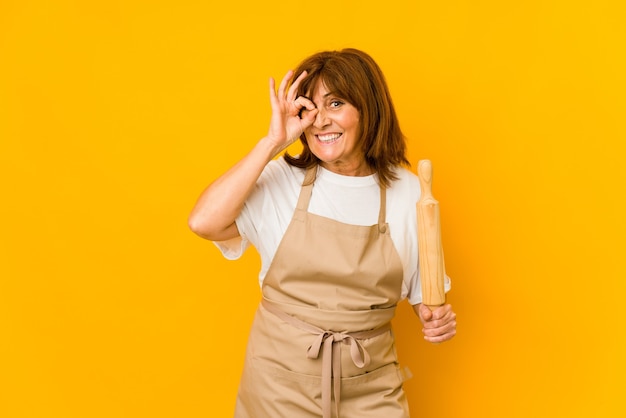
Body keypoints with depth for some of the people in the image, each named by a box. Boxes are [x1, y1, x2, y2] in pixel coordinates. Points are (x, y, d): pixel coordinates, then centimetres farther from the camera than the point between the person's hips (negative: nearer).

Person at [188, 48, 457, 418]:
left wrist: (435, 316, -13)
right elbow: (204, 222, -23)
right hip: (281, 375, -1)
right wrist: (272, 143, -19)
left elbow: (422, 284, 8)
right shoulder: (280, 180, -7)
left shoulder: (408, 192, -2)